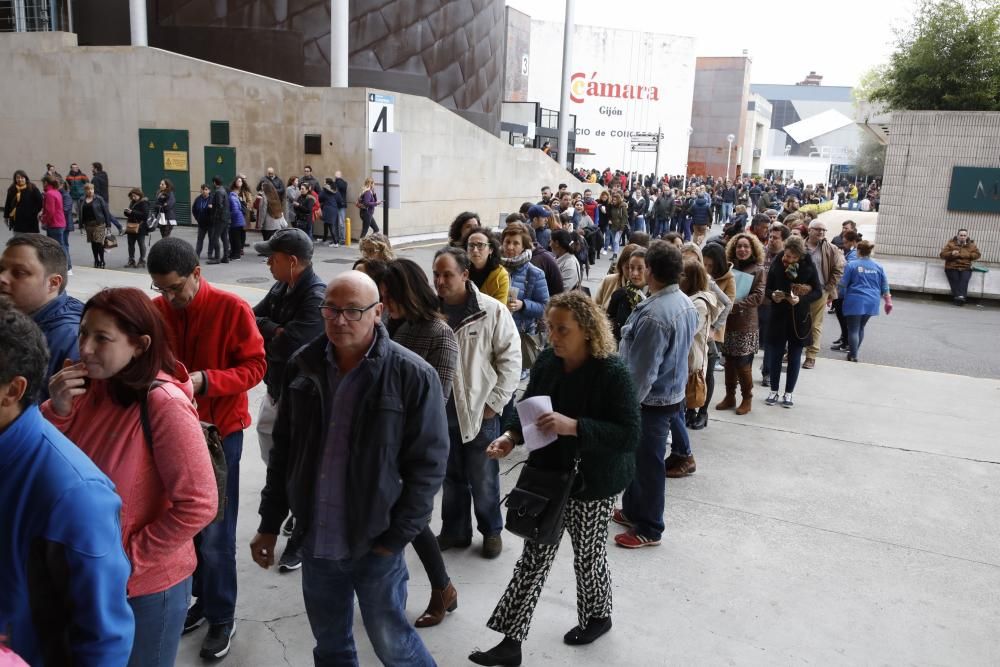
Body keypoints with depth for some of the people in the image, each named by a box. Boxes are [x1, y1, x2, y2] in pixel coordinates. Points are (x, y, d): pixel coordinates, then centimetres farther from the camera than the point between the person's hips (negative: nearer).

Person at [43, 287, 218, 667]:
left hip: (145, 586, -6)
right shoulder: (89, 387, -4)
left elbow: (198, 506, -24)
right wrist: (57, 410, -15)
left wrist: (129, 559, -17)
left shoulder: (164, 404, -24)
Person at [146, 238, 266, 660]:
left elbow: (254, 367, -11)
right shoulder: (154, 311, 0)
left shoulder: (232, 309, -12)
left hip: (219, 430, -4)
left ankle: (222, 616, 17)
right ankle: (199, 598, 31)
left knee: (214, 530, 1)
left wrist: (205, 380, -25)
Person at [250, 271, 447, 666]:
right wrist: (270, 523, 10)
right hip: (316, 539, 5)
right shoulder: (303, 365, -1)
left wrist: (396, 538, -12)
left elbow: (427, 464, -12)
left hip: (375, 543, -4)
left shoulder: (413, 375, -15)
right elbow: (284, 449, 8)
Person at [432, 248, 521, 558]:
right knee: (451, 477, 18)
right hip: (441, 410, 3)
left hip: (480, 411, -3)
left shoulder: (493, 311, -11)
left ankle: (491, 531, 31)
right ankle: (454, 530, 36)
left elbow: (511, 359, -7)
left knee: (483, 480, 10)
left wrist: (494, 404, -9)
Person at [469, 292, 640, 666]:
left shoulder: (612, 373, -21)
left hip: (592, 484, -5)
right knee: (533, 558, 10)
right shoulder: (546, 362, -3)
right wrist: (511, 436, -10)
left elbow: (630, 435, -24)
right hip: (547, 475, 5)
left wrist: (573, 426, -34)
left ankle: (597, 617, 44)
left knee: (588, 556, 15)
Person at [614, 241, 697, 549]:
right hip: (674, 393, 9)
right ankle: (633, 510, 40)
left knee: (647, 464, 7)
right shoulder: (686, 303, 2)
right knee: (639, 457, 23)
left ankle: (648, 529, 23)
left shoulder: (653, 314, -29)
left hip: (652, 400, -9)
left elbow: (642, 370, -26)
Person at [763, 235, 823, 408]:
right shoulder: (776, 264, -8)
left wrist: (800, 299, -21)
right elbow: (767, 289, 0)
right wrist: (773, 295, -22)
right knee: (775, 354, 7)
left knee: (794, 356, 7)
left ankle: (789, 393, 19)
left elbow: (818, 292, -6)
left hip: (799, 317, -1)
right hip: (778, 316, 1)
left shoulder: (808, 267, -10)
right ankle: (774, 391, 20)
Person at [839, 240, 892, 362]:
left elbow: (843, 284, -5)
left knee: (853, 329, -1)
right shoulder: (878, 266, 7)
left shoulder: (852, 264, -6)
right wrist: (888, 301, 17)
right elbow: (884, 286, 10)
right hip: (871, 302, 5)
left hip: (855, 301, -5)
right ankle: (853, 352, 28)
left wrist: (841, 296, 8)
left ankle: (853, 356, -6)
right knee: (861, 327, 19)